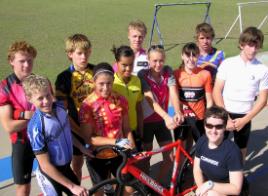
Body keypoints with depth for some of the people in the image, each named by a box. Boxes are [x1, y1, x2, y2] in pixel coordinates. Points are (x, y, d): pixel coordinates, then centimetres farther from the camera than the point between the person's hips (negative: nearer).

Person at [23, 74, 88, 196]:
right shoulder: (36, 127, -29)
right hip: (49, 175, -6)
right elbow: (45, 165, -24)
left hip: (66, 168, 6)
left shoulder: (60, 108, -12)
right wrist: (72, 186, -22)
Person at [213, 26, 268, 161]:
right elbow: (216, 91, -8)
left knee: (241, 149, 15)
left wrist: (244, 120, -11)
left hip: (244, 116, 1)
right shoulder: (227, 64, -7)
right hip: (224, 114, -1)